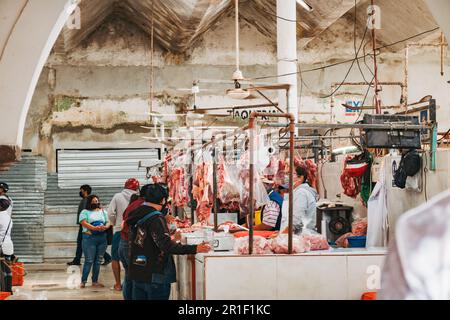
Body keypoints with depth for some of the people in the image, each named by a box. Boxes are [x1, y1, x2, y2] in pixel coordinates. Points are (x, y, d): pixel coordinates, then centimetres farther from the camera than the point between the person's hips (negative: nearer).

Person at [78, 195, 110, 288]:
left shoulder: (103, 212, 18)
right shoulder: (85, 212, 4)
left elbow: (108, 222, 12)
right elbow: (83, 222, -11)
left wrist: (105, 227, -13)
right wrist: (94, 228, -24)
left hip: (102, 238, 5)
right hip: (89, 238, -5)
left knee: (98, 261, 7)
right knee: (89, 261, -8)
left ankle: (95, 281, 13)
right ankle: (83, 281, -1)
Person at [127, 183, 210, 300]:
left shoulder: (136, 215, 8)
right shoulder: (156, 219, -18)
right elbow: (167, 246, -28)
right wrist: (195, 249, -29)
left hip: (136, 274, 8)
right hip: (155, 276, -8)